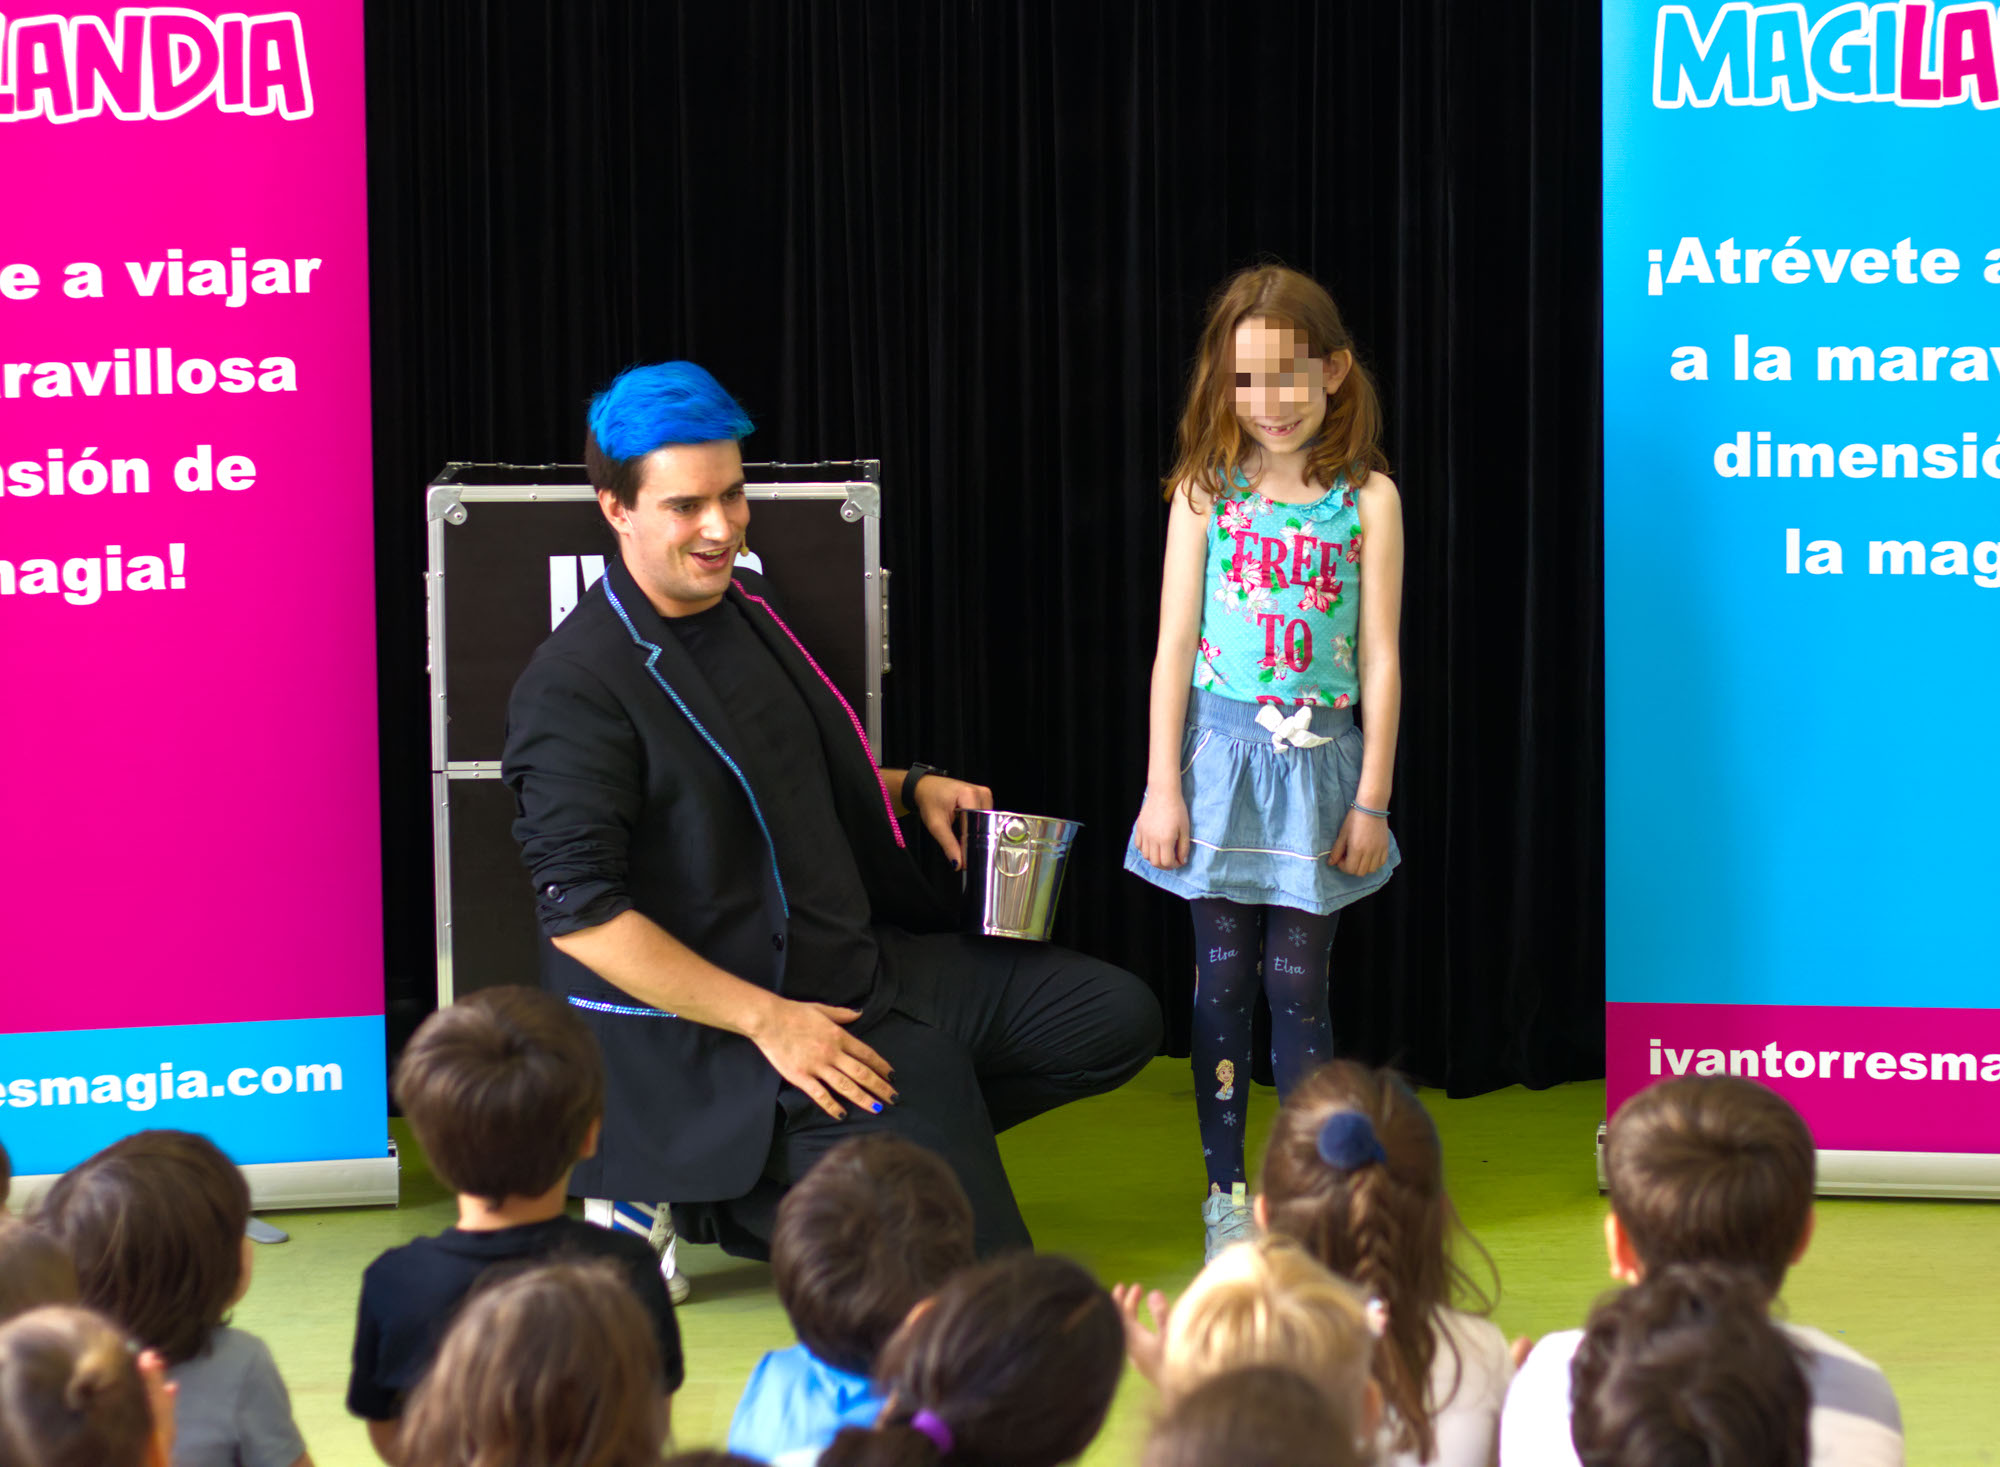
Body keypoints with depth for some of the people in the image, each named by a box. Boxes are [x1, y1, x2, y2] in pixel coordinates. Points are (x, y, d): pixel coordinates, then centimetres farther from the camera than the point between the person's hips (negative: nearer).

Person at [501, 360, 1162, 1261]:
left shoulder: (747, 608, 11)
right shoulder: (575, 689, -17)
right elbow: (581, 914, -22)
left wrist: (911, 789, 9)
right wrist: (766, 1020, -23)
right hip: (723, 1030, -9)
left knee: (1118, 1017, 3)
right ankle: (715, 1200, 2)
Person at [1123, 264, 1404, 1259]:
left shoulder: (1368, 497, -1)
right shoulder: (1205, 493, 1)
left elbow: (1381, 659, -1)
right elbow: (1175, 646, 2)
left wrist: (1371, 801, -3)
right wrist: (1162, 789, -3)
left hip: (1318, 760, -1)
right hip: (1221, 752, 1)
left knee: (1297, 983, 3)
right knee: (1222, 976, 5)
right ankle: (1226, 1188, 14)